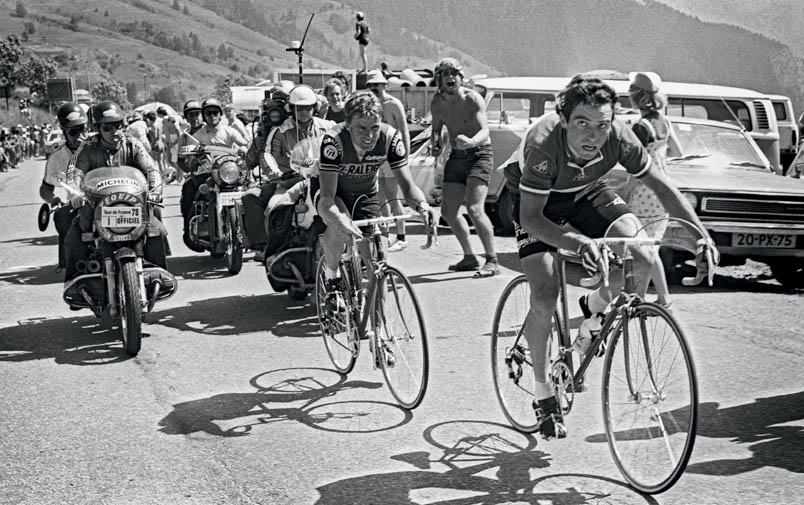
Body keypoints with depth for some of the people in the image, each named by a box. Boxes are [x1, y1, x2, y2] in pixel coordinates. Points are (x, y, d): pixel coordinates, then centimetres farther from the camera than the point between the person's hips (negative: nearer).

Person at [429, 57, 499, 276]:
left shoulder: (473, 99, -17)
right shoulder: (437, 102, 1)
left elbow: (484, 131, -29)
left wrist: (471, 141, -51)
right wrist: (435, 144, -5)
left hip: (478, 154, -7)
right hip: (456, 157, 7)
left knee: (475, 208, -22)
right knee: (448, 211, 7)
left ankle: (492, 261, -15)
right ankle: (469, 257, 23)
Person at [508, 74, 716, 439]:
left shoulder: (619, 138, -28)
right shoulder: (544, 145, -38)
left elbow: (661, 186, -14)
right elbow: (531, 218, -35)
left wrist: (701, 235, -19)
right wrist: (580, 242, -51)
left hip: (587, 194, 3)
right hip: (539, 204, -3)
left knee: (642, 259, -21)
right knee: (544, 299, -17)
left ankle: (593, 307, 10)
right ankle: (543, 395, 4)